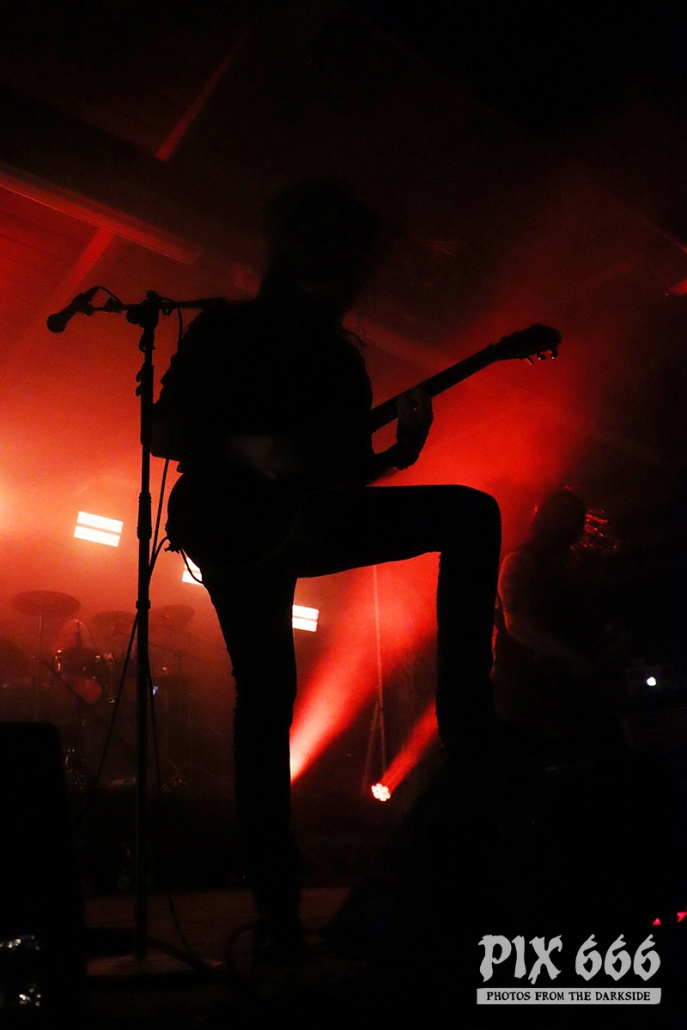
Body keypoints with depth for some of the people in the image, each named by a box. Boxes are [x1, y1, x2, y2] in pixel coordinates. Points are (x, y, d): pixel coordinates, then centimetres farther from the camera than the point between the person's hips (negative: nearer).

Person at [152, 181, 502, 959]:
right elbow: (165, 429, 2)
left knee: (472, 515, -11)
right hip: (237, 528, -4)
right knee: (267, 694, -11)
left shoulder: (340, 358, 20)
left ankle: (467, 727, -16)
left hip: (303, 518, 5)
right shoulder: (226, 331, 7)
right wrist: (241, 449, -14)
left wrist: (398, 451, -4)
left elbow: (343, 470, 16)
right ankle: (277, 908, 3)